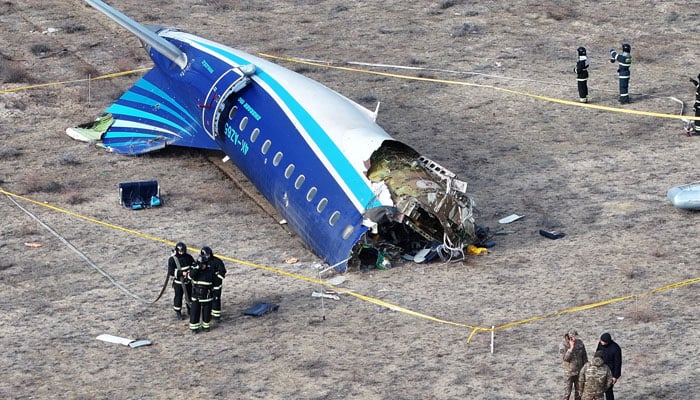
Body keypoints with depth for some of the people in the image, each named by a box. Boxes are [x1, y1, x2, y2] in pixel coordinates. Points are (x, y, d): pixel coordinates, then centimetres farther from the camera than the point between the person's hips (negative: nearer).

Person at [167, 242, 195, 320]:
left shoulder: (188, 257, -6)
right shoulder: (172, 259, -17)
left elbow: (194, 265, 4)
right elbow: (170, 272, -20)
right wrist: (181, 273, -29)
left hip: (188, 281, 4)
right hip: (178, 282, -4)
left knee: (190, 295, 16)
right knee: (178, 297, 5)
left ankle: (190, 309, 37)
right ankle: (178, 312, 22)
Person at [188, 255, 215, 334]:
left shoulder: (210, 271, -4)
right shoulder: (195, 270, -3)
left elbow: (213, 281, 2)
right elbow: (191, 275, -24)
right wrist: (198, 268, -29)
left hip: (206, 296, 0)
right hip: (196, 295, 0)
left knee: (206, 312, 10)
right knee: (195, 312, 1)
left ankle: (206, 325, 28)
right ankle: (194, 327, 12)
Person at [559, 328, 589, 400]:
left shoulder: (580, 342, -8)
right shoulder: (563, 345, -19)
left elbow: (584, 356, 2)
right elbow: (565, 358, -28)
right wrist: (571, 348, -34)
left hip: (579, 371, 3)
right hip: (569, 372, -3)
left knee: (578, 391, 14)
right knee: (567, 392, 3)